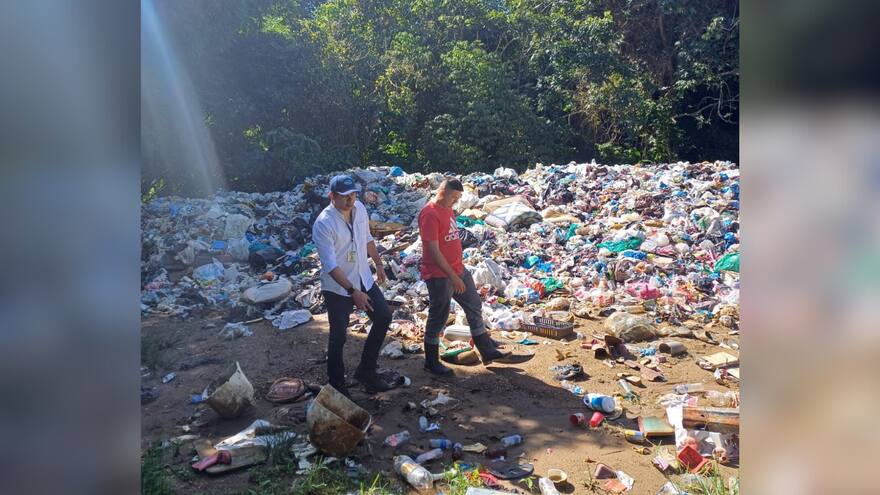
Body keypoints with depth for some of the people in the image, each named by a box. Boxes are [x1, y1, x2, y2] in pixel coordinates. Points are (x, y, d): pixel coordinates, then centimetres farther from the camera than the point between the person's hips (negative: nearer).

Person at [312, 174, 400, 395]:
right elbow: (330, 265, -27)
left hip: (364, 279, 7)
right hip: (337, 288, -7)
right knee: (339, 336, 3)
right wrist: (353, 291, -30)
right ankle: (336, 385, 22)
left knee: (383, 317, 9)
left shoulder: (359, 208, -4)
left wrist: (378, 263, 17)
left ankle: (366, 370, 23)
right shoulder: (323, 224, -24)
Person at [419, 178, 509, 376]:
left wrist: (458, 271, 18)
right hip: (439, 276, -9)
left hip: (458, 270, 9)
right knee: (438, 318, 3)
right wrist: (452, 276, -22)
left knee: (474, 307, 14)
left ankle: (487, 352, 26)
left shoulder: (448, 209, 9)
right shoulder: (429, 214, -20)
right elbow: (433, 251, -23)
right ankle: (431, 362, 20)